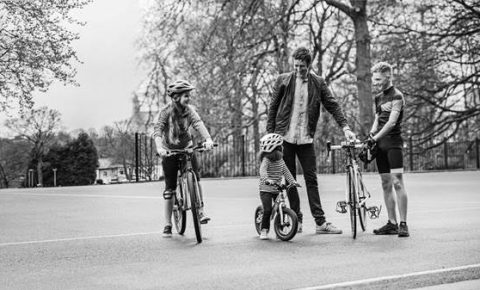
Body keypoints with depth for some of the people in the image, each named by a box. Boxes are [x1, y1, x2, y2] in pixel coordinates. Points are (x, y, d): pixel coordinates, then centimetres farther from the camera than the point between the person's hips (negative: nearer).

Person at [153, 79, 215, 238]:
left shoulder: (189, 109, -9)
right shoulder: (166, 111, -16)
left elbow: (198, 123, -25)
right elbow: (157, 130, -28)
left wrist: (208, 138, -43)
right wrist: (159, 147, -47)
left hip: (187, 147, 2)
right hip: (170, 150, -2)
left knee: (195, 179, -17)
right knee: (170, 188, -1)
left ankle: (201, 212, -6)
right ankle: (168, 225, 5)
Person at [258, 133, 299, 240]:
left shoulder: (280, 160, 7)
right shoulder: (266, 159, -13)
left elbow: (285, 171, 8)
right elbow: (262, 170, -29)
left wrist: (292, 181, -4)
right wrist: (266, 179, -47)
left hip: (277, 190, 6)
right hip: (266, 190, -6)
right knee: (268, 210, -15)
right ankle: (264, 231, 0)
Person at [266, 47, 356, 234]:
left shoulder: (318, 83, 4)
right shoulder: (283, 81, 2)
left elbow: (332, 106, 3)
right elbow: (273, 108, 5)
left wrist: (345, 127, -8)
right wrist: (270, 133, -1)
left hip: (306, 138, 0)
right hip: (284, 137, 0)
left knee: (311, 179, -1)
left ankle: (320, 222, -1)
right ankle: (296, 220, 15)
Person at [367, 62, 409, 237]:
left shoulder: (396, 96, -8)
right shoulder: (378, 97, 16)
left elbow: (391, 123, -18)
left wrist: (375, 138, -24)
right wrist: (371, 135, -1)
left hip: (393, 142, -8)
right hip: (380, 144, 8)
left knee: (397, 182, -12)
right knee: (386, 184, 7)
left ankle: (403, 224, -10)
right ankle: (392, 223, 11)